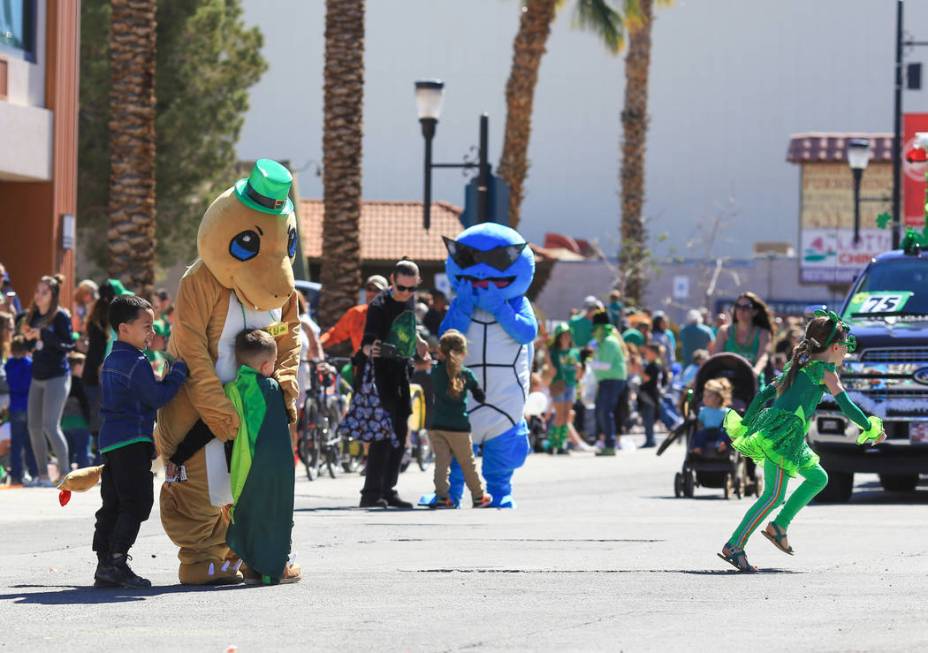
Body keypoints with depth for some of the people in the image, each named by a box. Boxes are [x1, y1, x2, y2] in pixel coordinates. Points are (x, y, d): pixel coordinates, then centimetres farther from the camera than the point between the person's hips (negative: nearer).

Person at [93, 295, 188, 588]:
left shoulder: (111, 360, 18)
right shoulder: (136, 363, -13)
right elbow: (157, 396, -14)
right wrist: (179, 371, -5)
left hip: (111, 440, 10)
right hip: (132, 440, -10)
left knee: (112, 505, 8)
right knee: (137, 502, -9)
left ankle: (104, 564, 7)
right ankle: (117, 561, -14)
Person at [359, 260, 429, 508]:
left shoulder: (411, 300, 4)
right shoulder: (379, 306, -17)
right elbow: (366, 342, -23)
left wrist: (419, 342, 31)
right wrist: (369, 350, -43)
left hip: (402, 371, 8)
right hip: (381, 370, -8)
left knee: (400, 432, 8)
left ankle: (388, 489, 15)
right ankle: (372, 493, -14)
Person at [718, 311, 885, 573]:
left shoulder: (800, 365, 22)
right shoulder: (825, 369, -3)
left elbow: (766, 393, 21)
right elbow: (846, 406, -8)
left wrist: (744, 425, 23)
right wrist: (871, 429, 4)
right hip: (783, 432, -10)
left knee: (818, 478, 21)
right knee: (774, 495, -12)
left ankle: (779, 526, 18)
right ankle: (734, 546, -16)